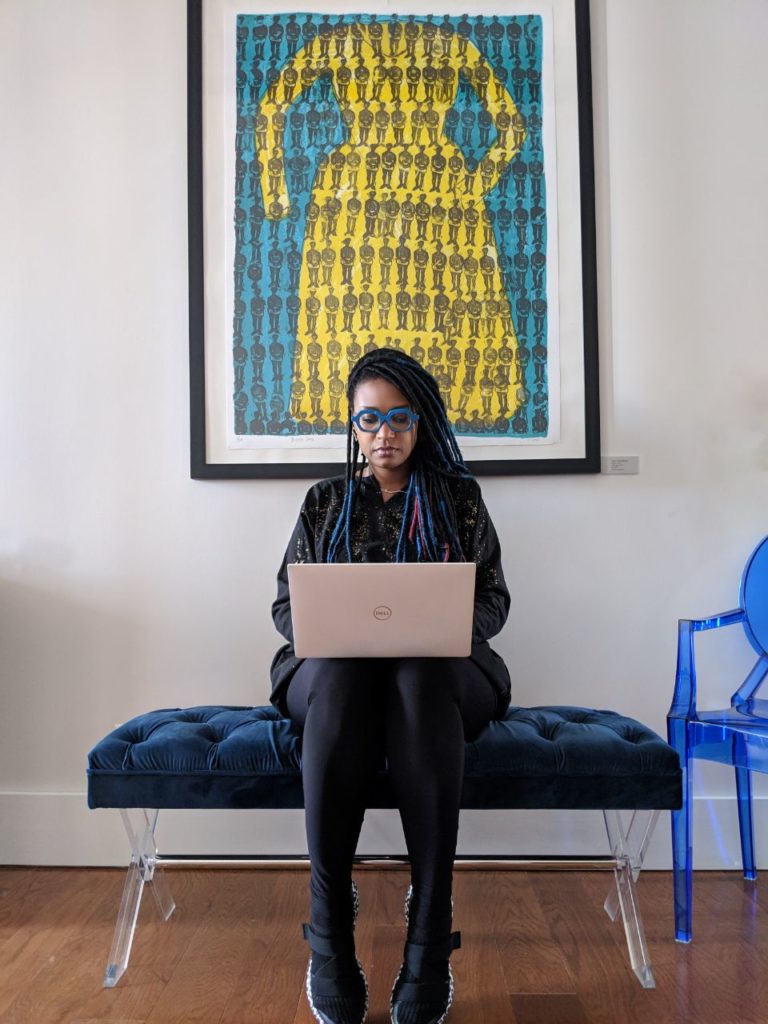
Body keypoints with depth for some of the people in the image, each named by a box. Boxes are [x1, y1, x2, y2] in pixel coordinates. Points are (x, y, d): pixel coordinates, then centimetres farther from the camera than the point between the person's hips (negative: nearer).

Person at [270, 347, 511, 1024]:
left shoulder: (458, 498, 14)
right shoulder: (326, 501, 17)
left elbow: (493, 599, 7)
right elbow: (286, 602, 12)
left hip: (439, 668, -1)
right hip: (334, 668, 1)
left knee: (421, 675, -38)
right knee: (336, 676, -37)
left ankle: (430, 950, -36)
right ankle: (330, 943, -33)